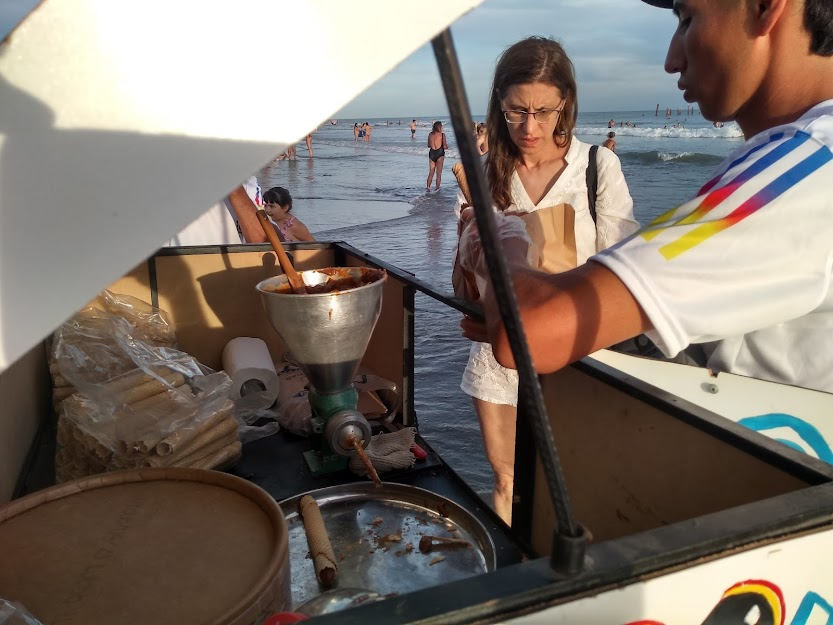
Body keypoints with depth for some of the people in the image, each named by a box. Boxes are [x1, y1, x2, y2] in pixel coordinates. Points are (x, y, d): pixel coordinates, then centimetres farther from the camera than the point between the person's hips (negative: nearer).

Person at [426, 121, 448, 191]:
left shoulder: (430, 134, 6)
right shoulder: (442, 134, -6)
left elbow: (429, 145, 13)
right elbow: (445, 146, -9)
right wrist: (447, 146, 12)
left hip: (432, 153, 4)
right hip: (440, 153, -4)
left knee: (431, 173, 11)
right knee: (439, 173, 3)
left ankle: (428, 187, 3)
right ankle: (437, 188, 1)